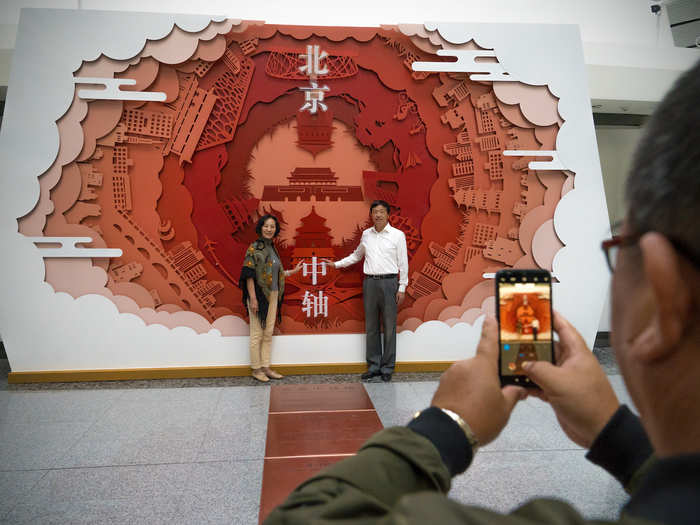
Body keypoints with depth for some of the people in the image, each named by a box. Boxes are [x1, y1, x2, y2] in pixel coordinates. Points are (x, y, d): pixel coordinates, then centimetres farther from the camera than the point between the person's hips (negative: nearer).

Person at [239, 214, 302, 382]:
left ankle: (266, 367, 21)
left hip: (272, 295, 7)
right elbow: (249, 275, -15)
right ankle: (256, 369, 14)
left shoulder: (272, 248, 12)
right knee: (257, 333, 2)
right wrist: (253, 298, -20)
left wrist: (293, 271, 20)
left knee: (268, 333, 11)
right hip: (259, 295, -7)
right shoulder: (254, 248, -10)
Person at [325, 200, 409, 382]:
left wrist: (402, 288, -5)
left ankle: (387, 367, 11)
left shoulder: (398, 235, -1)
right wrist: (337, 264, 23)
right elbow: (357, 255, 26)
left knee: (389, 327, 1)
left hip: (389, 282, -4)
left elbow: (403, 263, -1)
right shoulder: (366, 234, 10)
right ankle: (374, 365, 18)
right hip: (369, 283, 4)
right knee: (371, 327, 8)